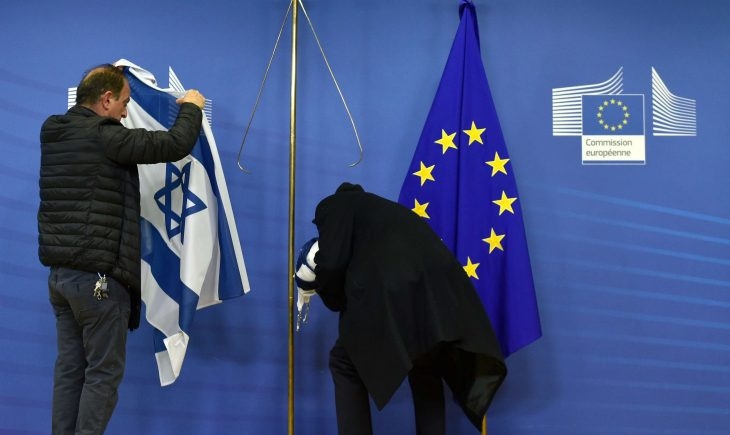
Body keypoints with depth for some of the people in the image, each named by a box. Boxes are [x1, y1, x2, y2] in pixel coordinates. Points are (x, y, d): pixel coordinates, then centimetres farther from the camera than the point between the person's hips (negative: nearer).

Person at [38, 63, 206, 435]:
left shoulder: (54, 133, 9)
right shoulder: (103, 136, -15)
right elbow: (176, 145, -16)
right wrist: (191, 108, 5)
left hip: (60, 272, 8)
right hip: (98, 276, -8)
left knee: (69, 368, 12)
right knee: (103, 373, -1)